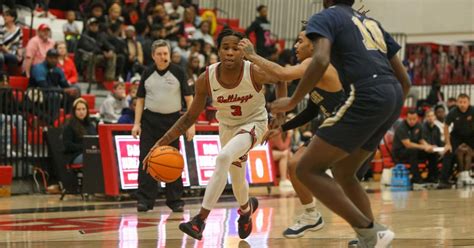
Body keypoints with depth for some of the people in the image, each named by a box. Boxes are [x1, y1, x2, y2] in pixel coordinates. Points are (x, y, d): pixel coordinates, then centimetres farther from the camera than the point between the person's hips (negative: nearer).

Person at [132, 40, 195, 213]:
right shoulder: (147, 73, 5)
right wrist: (137, 123, 1)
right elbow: (140, 99, 10)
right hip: (150, 119, 1)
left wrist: (191, 124, -8)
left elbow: (189, 99, -1)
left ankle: (175, 200, 12)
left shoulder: (178, 72, -2)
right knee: (146, 161, -4)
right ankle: (144, 200, 0)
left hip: (172, 120, -1)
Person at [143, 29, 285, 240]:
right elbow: (190, 117, -11)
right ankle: (246, 208, 55)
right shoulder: (206, 79, -23)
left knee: (224, 158, -30)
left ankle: (201, 219, -26)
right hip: (227, 126, 4)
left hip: (253, 122, -4)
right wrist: (162, 142, -19)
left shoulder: (255, 73, -29)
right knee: (236, 179, 17)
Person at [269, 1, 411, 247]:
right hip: (393, 97, 8)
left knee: (307, 169, -2)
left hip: (366, 97, -8)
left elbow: (321, 60, -14)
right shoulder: (371, 22, 29)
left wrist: (293, 101, -6)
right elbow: (404, 79, 26)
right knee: (342, 171, 23)